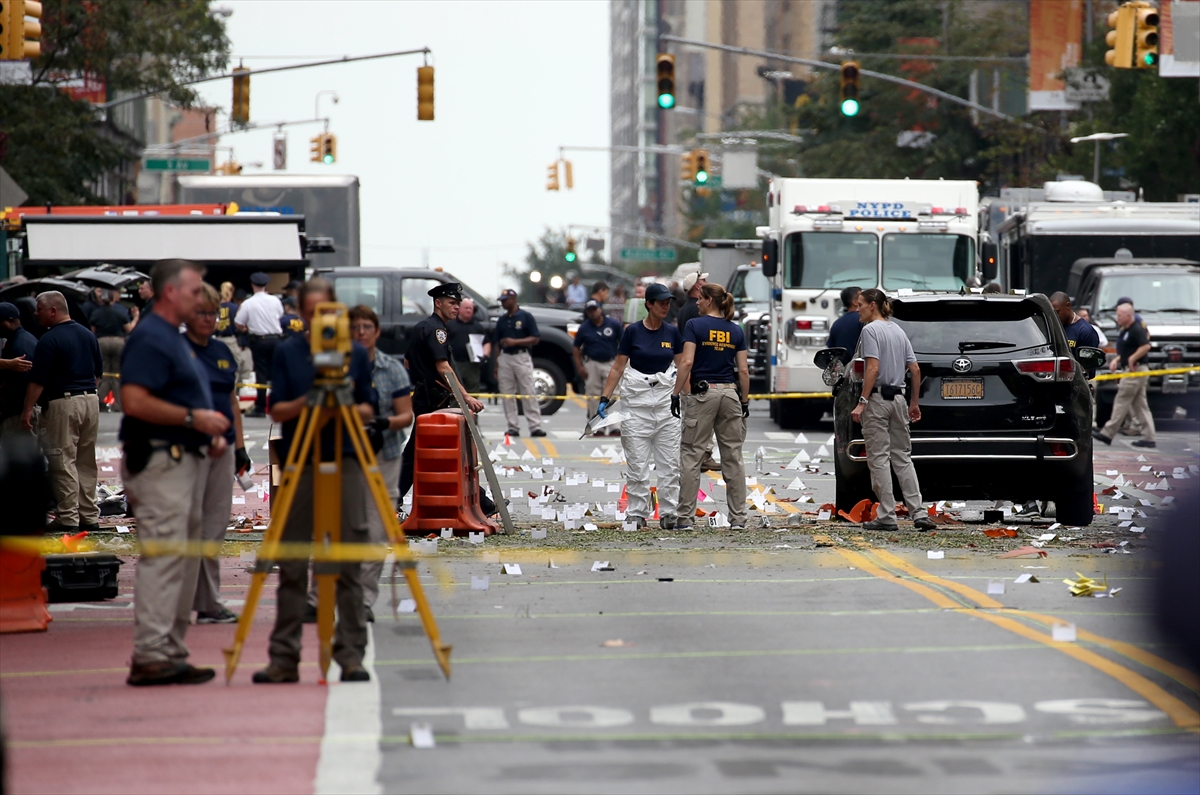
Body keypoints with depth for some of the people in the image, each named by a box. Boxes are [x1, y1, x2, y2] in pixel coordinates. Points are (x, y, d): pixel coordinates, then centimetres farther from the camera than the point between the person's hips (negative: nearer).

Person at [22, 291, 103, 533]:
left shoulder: (50, 340, -12)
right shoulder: (88, 335, 11)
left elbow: (38, 380, -14)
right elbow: (99, 372, 18)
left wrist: (27, 410, -10)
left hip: (63, 403, -7)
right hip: (90, 400, 7)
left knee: (63, 461, -3)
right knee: (86, 462, 13)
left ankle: (69, 519, -4)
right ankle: (90, 517, 15)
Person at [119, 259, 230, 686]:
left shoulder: (174, 338, 20)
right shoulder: (149, 338, -12)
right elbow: (135, 401, -23)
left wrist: (208, 434, 14)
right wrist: (193, 417, -19)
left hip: (185, 458, 11)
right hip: (160, 461, -11)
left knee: (185, 561, 10)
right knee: (163, 557, -13)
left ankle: (172, 652, 13)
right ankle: (150, 657, -14)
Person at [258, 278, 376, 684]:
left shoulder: (356, 353, 7)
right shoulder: (286, 353, 6)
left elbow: (368, 411, 7)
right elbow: (277, 410, 2)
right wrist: (305, 403, -17)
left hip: (345, 463, 0)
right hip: (299, 464, 0)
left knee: (348, 566, -1)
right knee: (292, 566, 2)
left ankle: (351, 656, 2)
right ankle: (283, 658, 7)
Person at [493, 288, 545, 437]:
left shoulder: (526, 317, 0)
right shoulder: (501, 320, 14)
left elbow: (535, 339, -5)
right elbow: (498, 343, 17)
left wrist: (515, 341, -16)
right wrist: (496, 364, 10)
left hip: (522, 357, -5)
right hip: (505, 358, 5)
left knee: (528, 393, -8)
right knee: (507, 395, 2)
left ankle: (535, 427, -11)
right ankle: (513, 427, 6)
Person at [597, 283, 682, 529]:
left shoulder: (672, 332, 3)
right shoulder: (633, 331, -4)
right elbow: (618, 367, 0)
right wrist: (604, 398, -6)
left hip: (666, 398, 2)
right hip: (636, 398, -2)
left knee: (670, 463, 1)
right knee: (637, 463, 1)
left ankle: (668, 513, 7)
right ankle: (637, 514, 7)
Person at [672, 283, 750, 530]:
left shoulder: (694, 325, -5)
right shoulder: (736, 330, 7)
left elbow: (687, 362, -13)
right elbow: (743, 370, 5)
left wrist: (676, 394, -9)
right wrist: (745, 401, 13)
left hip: (702, 392, -4)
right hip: (730, 392, 4)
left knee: (691, 456, 1)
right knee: (733, 458, 7)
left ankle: (685, 517, -2)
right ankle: (738, 518, 7)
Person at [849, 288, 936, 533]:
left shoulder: (870, 330, -10)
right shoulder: (898, 331, 13)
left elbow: (873, 368, -19)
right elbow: (915, 370, 13)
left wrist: (862, 402, -19)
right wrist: (914, 403, 20)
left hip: (878, 399, -7)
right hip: (898, 399, 7)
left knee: (879, 458, -2)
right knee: (902, 458, 10)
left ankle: (887, 516, -2)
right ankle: (918, 514, 3)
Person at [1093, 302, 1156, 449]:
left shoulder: (1136, 330, -14)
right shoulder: (1124, 331, 16)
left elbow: (1146, 346, -27)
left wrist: (1131, 359, -20)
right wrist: (1117, 360, 12)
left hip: (1134, 371, -10)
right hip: (1132, 371, 10)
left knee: (1121, 402, -6)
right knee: (1140, 405, 8)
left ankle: (1108, 433, -2)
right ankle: (1148, 438, 6)